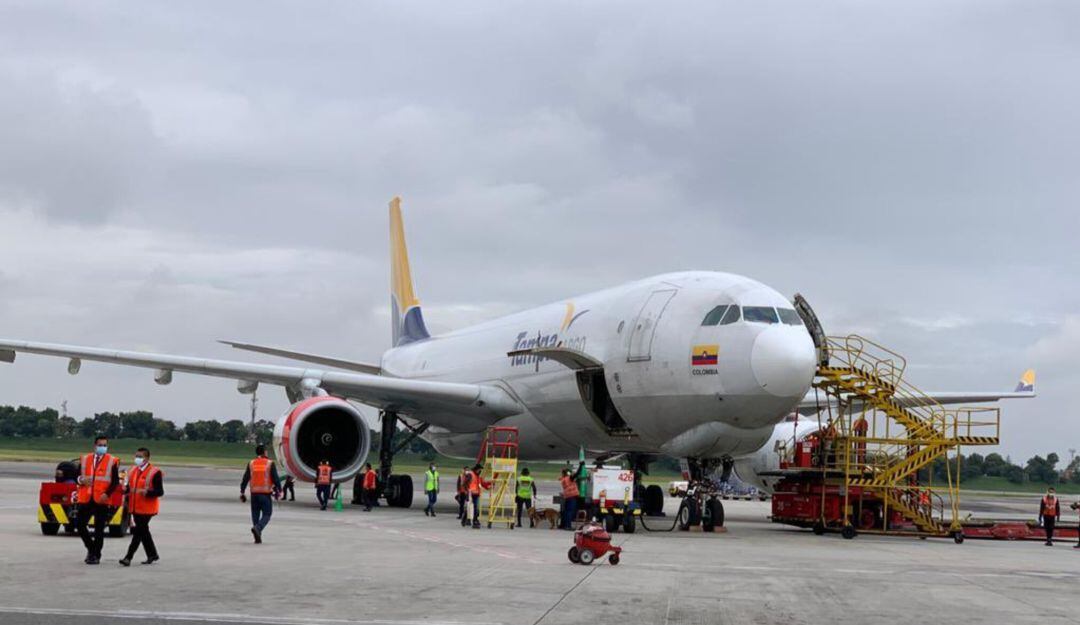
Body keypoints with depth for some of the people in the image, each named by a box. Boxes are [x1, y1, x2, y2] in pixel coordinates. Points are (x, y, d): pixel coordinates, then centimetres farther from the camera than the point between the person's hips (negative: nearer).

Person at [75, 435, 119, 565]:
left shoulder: (112, 461, 2)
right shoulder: (84, 459, 11)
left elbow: (115, 481, -1)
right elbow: (77, 477, 12)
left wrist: (107, 494, -16)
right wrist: (81, 480, -11)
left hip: (101, 501, -3)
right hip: (85, 499, 3)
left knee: (99, 529, -1)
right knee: (79, 524, 1)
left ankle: (96, 555, 8)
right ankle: (91, 548, 21)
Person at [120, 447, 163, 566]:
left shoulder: (154, 472, -11)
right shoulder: (133, 471, 12)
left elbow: (160, 492, -14)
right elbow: (130, 487, 20)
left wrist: (146, 492, -28)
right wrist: (125, 490, -2)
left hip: (146, 509, -8)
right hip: (135, 507, 8)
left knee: (138, 532, -10)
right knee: (143, 531, 15)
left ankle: (128, 557, -10)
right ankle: (152, 555, 28)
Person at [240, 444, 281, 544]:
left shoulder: (251, 464, 4)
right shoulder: (270, 464, -4)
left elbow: (245, 479, 4)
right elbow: (275, 479, -7)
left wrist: (242, 492, 9)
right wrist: (279, 490, 3)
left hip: (254, 493, 3)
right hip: (266, 493, -3)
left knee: (255, 515, 12)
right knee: (266, 515, 3)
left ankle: (258, 537, 9)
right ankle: (257, 528, -23)